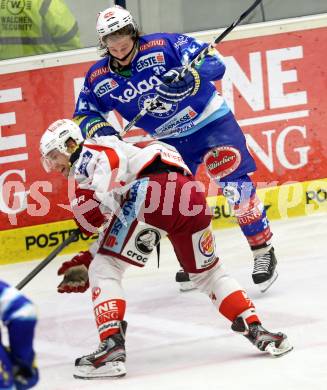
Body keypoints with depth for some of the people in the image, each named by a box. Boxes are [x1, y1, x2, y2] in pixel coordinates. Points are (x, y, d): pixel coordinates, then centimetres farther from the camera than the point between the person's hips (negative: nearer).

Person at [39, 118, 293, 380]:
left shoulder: (86, 155, 15)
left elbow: (111, 160, -10)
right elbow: (110, 224, 42)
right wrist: (84, 267, 40)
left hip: (150, 188, -9)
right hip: (190, 192, 9)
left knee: (105, 268, -1)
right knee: (207, 272, 27)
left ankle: (112, 347, -13)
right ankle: (256, 330, 20)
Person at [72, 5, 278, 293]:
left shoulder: (163, 46, -21)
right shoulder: (99, 78, -7)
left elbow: (214, 63, -25)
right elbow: (83, 114, 4)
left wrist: (188, 76, -45)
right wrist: (97, 127, -19)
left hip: (211, 121, -6)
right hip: (172, 139, 6)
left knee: (234, 185, -16)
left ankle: (263, 251, -6)